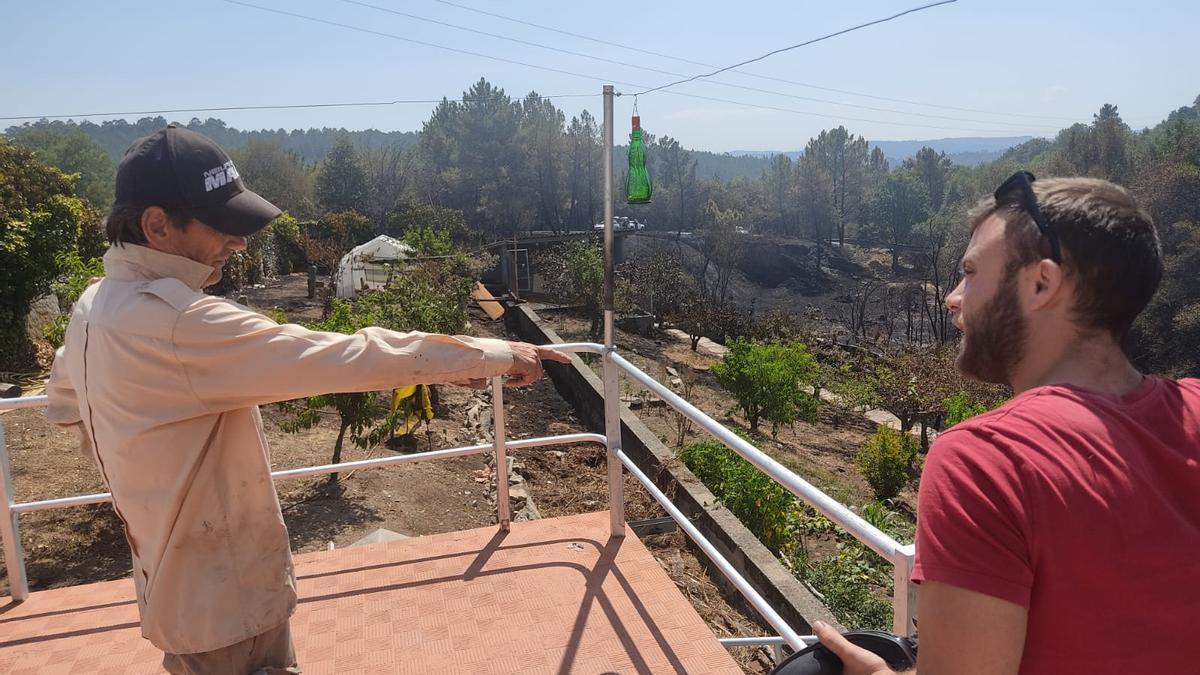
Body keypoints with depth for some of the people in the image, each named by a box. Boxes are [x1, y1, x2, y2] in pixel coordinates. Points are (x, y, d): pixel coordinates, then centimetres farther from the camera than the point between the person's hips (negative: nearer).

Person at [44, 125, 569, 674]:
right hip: (225, 600, -8)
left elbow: (62, 404, 18)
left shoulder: (93, 308, 0)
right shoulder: (177, 321, -31)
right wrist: (492, 355, -29)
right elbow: (341, 358, -34)